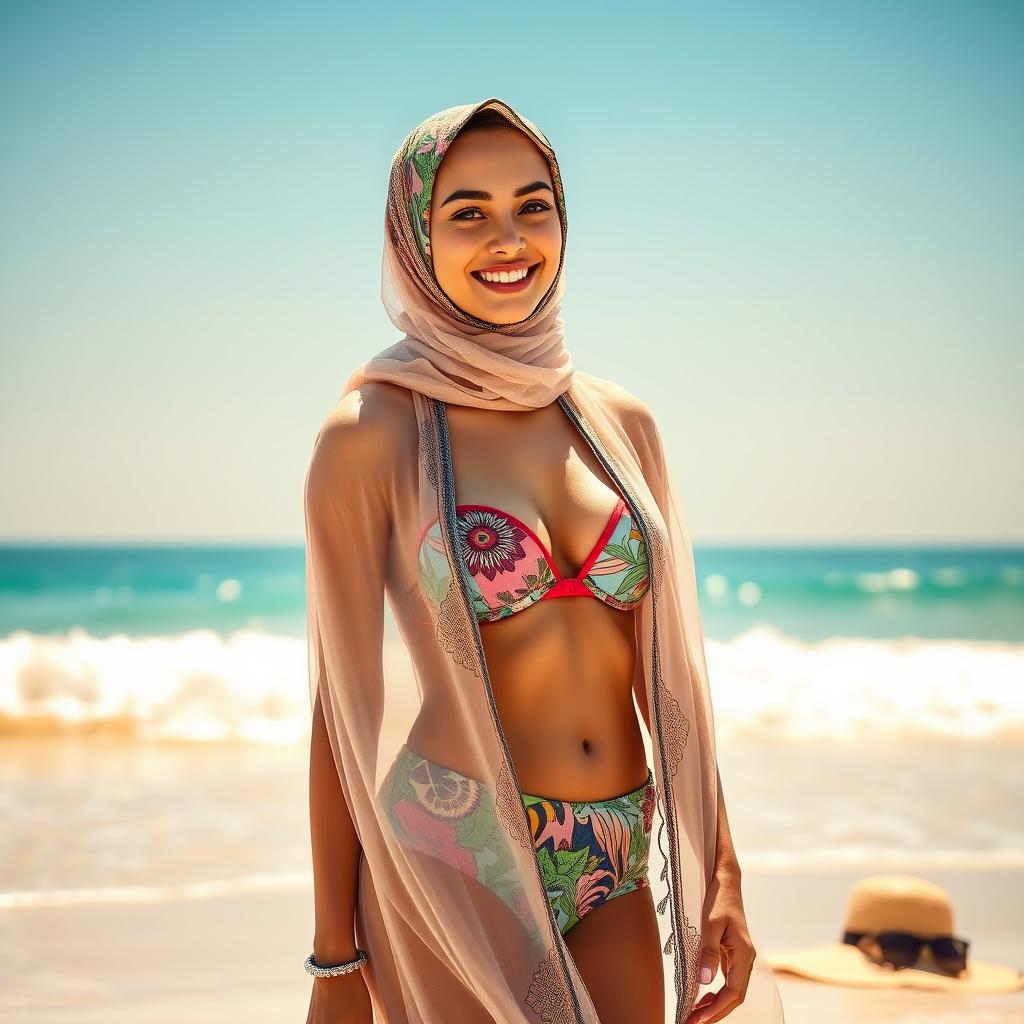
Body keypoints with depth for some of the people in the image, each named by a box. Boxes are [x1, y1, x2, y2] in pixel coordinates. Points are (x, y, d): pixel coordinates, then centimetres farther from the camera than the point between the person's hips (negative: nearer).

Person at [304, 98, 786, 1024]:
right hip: (455, 867, -4)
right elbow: (342, 702, -7)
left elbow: (668, 666, 9)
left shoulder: (619, 420, 6)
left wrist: (720, 872, 5)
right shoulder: (371, 431, -8)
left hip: (616, 877, 5)